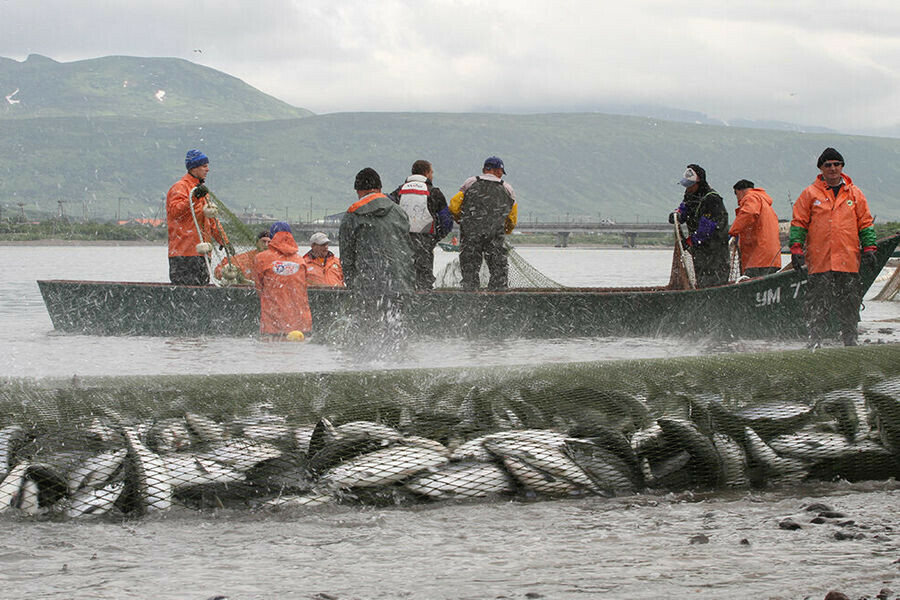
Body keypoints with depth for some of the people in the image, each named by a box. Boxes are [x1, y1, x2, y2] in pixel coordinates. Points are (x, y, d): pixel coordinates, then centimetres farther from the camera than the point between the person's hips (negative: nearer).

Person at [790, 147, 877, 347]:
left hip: (849, 261, 2)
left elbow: (865, 224, 14)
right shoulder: (810, 194, 6)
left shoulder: (855, 194, 11)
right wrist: (796, 249, -3)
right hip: (819, 261, -2)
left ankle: (850, 340, 13)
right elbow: (798, 223, 6)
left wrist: (868, 249, 5)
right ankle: (814, 341, 4)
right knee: (818, 305, -2)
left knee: (849, 304, 4)